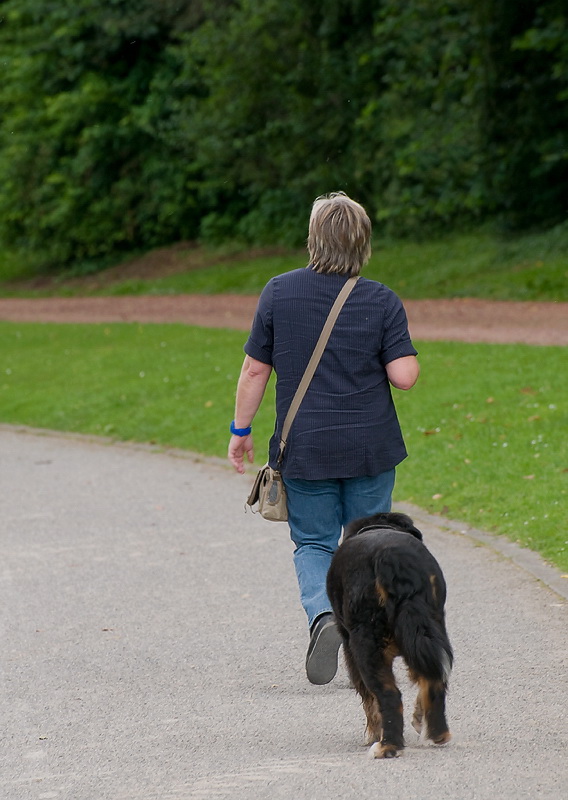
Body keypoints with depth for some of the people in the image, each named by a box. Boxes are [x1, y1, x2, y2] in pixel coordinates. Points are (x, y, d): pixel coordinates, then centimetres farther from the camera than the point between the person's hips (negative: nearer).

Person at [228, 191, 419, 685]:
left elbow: (255, 369, -1)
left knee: (313, 544, 11)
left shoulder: (279, 292, -4)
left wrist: (241, 429, 10)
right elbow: (404, 376, -12)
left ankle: (323, 615, -17)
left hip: (305, 448, 0)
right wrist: (404, 355, 11)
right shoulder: (383, 301, -6)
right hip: (371, 447, 0)